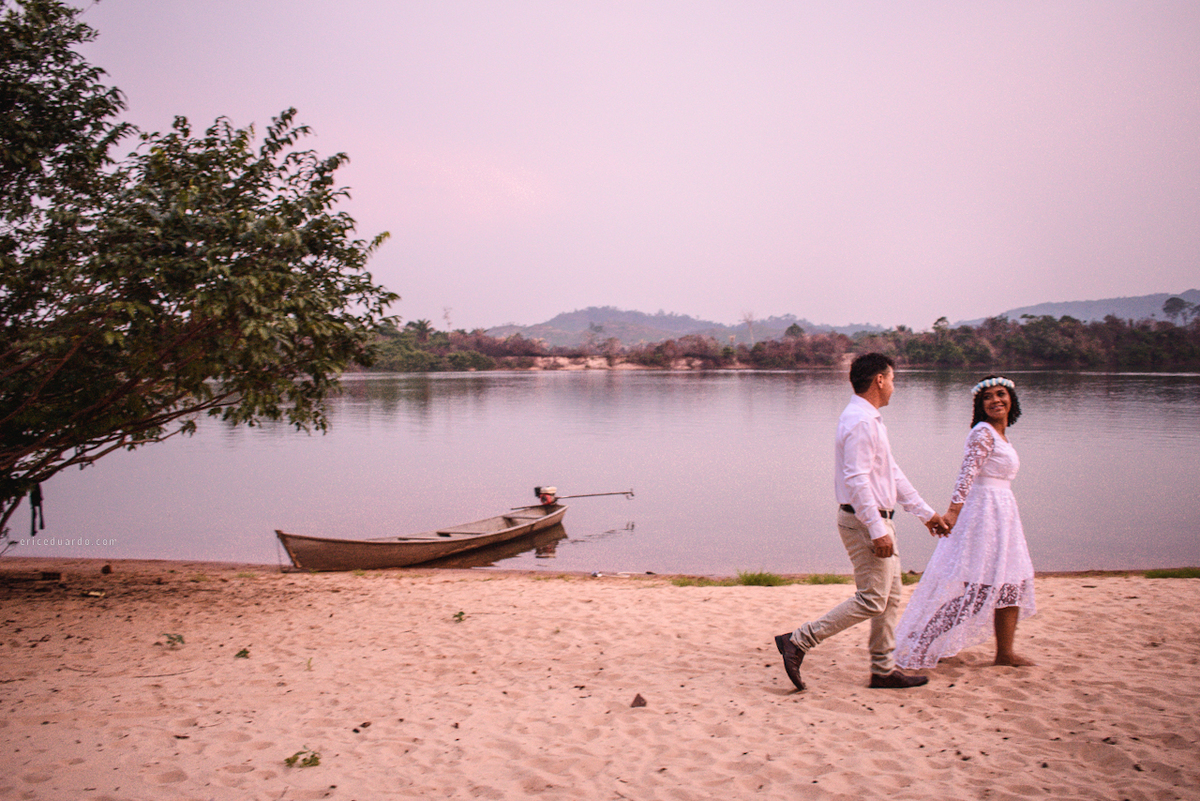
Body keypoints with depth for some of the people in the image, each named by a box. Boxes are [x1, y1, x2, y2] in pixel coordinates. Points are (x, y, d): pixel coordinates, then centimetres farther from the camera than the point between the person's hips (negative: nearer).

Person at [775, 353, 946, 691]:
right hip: (864, 522, -10)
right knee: (872, 600, -7)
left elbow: (892, 474, 22)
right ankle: (798, 641, -5)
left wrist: (926, 512, 23)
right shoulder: (860, 422, -18)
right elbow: (856, 480, -24)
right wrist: (878, 530, -26)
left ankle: (884, 670, 22)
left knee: (890, 598, 14)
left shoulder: (871, 420, 16)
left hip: (876, 520, 10)